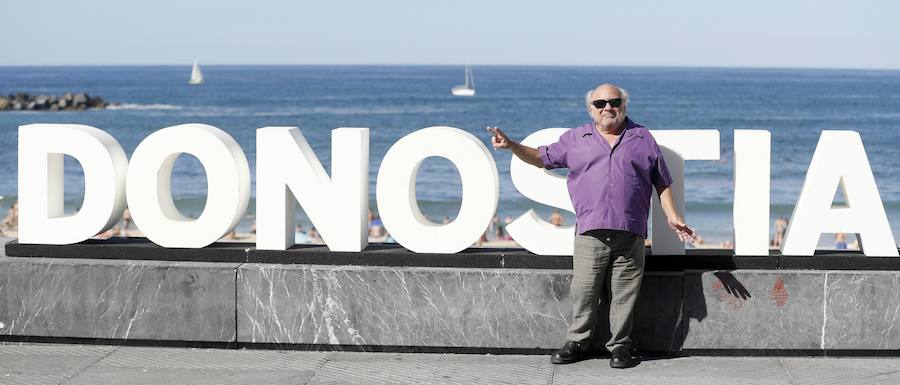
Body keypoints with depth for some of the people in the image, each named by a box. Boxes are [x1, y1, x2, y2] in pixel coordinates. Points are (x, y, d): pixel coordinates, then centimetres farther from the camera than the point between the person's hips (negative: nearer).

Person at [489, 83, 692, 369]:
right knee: (583, 291, 0)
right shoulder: (575, 139, 13)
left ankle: (620, 346, 11)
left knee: (624, 294, 1)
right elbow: (542, 157, 17)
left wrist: (672, 216, 5)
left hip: (630, 233, 0)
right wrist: (511, 145, 2)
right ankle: (576, 343, 12)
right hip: (590, 232, 0)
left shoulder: (643, 139, 12)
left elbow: (662, 182, 14)